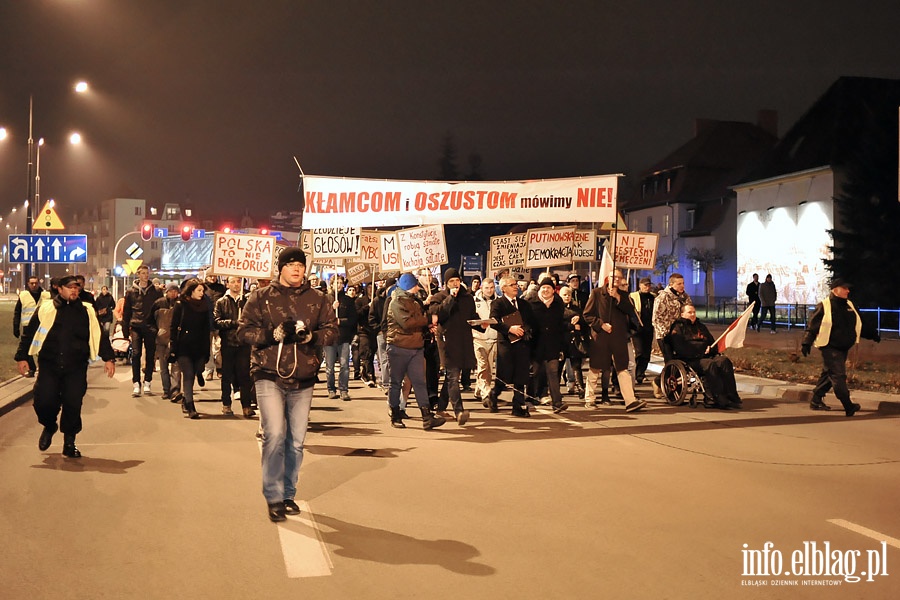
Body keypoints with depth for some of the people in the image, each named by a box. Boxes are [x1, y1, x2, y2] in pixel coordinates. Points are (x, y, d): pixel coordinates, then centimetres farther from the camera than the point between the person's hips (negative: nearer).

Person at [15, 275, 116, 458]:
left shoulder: (87, 311, 7)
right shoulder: (46, 309, 4)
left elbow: (99, 336, 8)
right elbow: (29, 333, 9)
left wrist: (109, 358, 0)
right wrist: (21, 357, 4)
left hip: (76, 368, 0)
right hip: (49, 367, 0)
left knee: (73, 405, -3)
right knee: (43, 402, -6)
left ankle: (69, 443, 15)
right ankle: (49, 427, 28)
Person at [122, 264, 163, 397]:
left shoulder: (156, 291, 5)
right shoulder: (131, 292, 6)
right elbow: (126, 312, 8)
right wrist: (125, 329, 4)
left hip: (151, 327, 1)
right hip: (136, 327, -1)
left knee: (150, 355, 5)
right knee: (136, 354, -7)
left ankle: (147, 383, 14)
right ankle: (136, 384, -3)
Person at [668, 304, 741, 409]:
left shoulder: (701, 327, 30)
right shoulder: (678, 328, 7)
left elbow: (712, 342, 34)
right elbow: (680, 349, -7)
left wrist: (710, 349, 8)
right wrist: (701, 352, -13)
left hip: (706, 356, 6)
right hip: (690, 361, -6)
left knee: (725, 361, -23)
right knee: (710, 365, -35)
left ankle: (730, 396, -31)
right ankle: (717, 398, -38)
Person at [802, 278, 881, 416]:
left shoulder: (849, 306, 12)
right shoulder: (824, 306, -10)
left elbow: (861, 324, 22)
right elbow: (813, 325, -10)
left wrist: (873, 334, 17)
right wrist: (807, 342, -14)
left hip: (843, 348, 8)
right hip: (830, 348, -8)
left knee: (829, 374, 14)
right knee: (838, 375, -11)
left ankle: (816, 401, 24)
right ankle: (849, 407, -14)